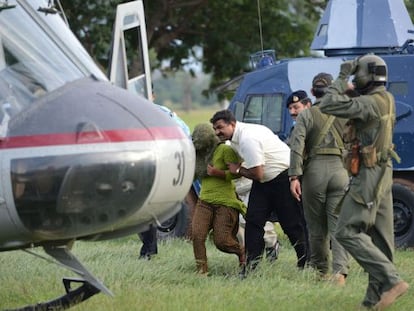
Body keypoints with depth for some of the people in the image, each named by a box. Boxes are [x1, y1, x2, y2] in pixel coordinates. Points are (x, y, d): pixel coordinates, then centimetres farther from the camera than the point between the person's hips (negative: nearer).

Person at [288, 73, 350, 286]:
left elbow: (297, 146, -9)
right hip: (340, 170, 1)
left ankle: (320, 270, 21)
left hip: (314, 172, -1)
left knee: (316, 227, 11)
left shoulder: (307, 115, 1)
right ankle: (340, 270, -19)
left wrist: (294, 176, -12)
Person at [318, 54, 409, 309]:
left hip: (369, 175, -10)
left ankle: (391, 280, -20)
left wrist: (342, 78, -13)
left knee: (347, 232, -12)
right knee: (379, 237, 9)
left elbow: (328, 106, -23)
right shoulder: (386, 101, 13)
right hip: (382, 174, 10)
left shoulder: (370, 103, -17)